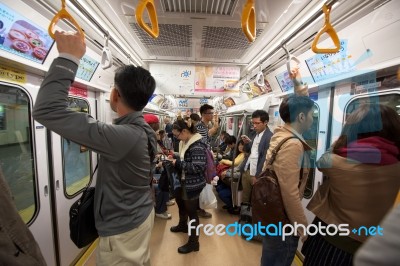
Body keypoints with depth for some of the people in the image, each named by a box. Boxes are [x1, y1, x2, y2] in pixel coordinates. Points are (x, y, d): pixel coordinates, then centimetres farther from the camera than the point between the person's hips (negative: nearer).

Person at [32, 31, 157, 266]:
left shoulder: (122, 136, -34)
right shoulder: (146, 131, -5)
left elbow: (46, 110, -33)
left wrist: (68, 58, -24)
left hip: (122, 229, -7)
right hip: (142, 215, 8)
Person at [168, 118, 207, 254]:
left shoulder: (197, 145, -24)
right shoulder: (185, 142, 5)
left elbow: (197, 167, -30)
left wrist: (177, 163, -24)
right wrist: (175, 159, -3)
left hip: (193, 184, -10)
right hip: (184, 181, 10)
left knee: (191, 211, 7)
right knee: (181, 203, 28)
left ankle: (193, 242, 30)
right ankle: (183, 225, 57)